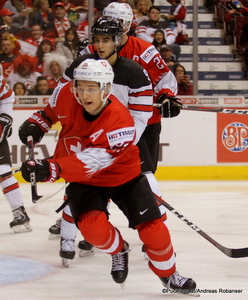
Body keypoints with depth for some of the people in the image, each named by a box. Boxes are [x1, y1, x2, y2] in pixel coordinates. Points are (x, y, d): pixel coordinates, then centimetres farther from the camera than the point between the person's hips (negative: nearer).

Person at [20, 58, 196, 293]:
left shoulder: (120, 121, -35)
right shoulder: (66, 96, -21)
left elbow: (92, 162, -46)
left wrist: (53, 168, -56)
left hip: (124, 176, -2)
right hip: (83, 181, 2)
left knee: (152, 228, -6)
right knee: (92, 225, -25)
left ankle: (168, 275, 24)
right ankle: (118, 250, 11)